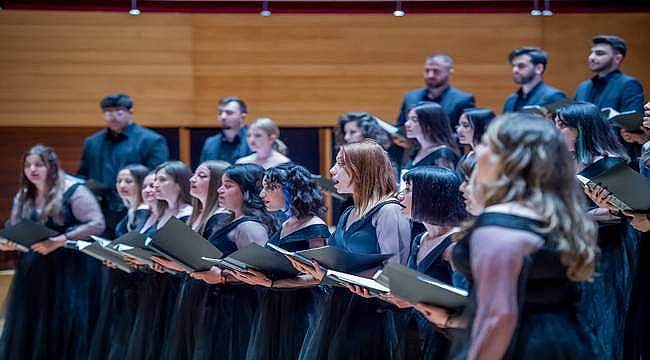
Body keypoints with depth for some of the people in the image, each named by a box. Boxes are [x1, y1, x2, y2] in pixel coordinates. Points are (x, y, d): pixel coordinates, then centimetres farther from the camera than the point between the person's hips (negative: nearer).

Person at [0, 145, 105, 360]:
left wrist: (60, 240, -20)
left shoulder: (74, 191, -6)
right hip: (31, 274, 6)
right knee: (27, 333, 3)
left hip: (67, 272, -5)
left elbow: (97, 225, -14)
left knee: (62, 332, -6)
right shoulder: (23, 197, 13)